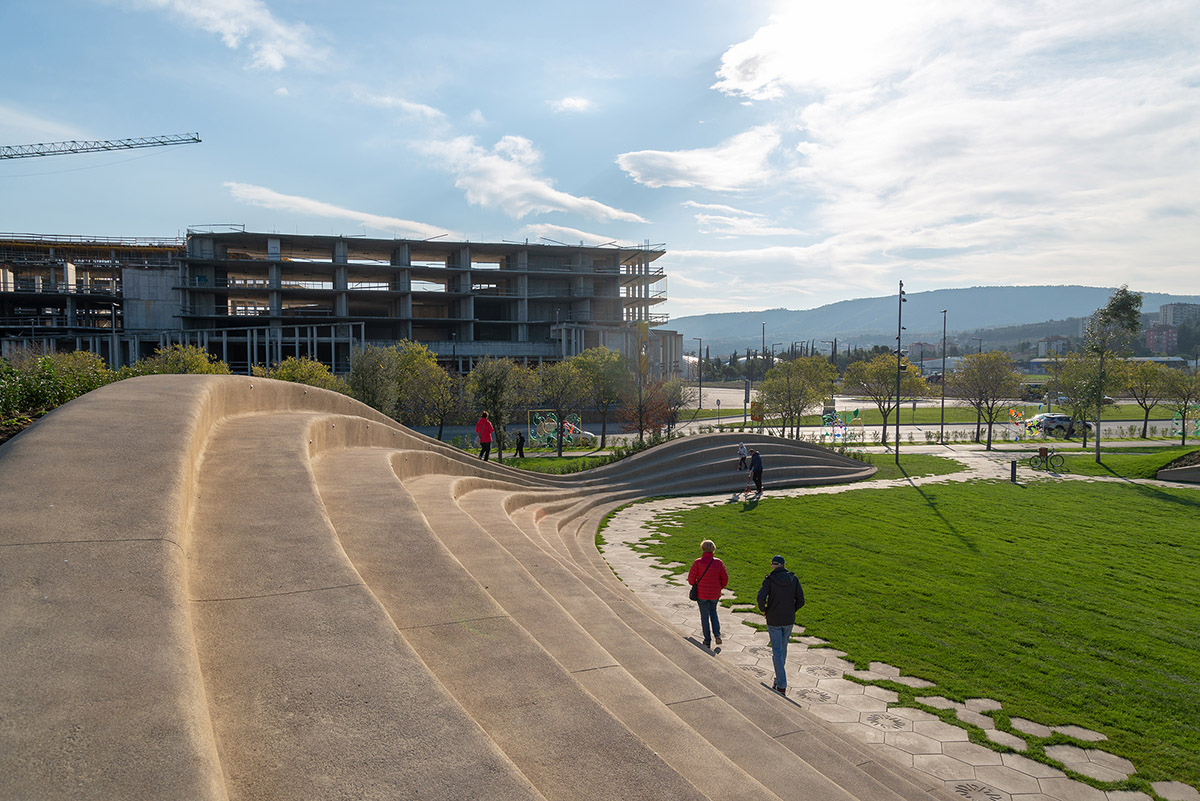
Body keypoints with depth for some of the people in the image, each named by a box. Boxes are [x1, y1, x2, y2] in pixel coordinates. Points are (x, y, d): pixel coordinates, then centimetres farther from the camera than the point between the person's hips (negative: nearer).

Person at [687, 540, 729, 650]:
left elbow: (691, 578, -13)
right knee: (713, 612, 26)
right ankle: (717, 634, 11)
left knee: (704, 616, 11)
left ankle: (707, 641, 18)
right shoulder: (719, 562, -8)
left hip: (701, 594, -2)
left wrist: (695, 586, 8)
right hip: (715, 594, 2)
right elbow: (725, 579, -4)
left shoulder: (698, 562, -15)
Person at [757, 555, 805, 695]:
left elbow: (761, 598, -22)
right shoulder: (793, 579, -2)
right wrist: (792, 611, 11)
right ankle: (779, 677, 37)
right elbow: (800, 600, -4)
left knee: (777, 651, 1)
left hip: (774, 620, -3)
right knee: (783, 648, 21)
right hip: (789, 620, 3)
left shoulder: (769, 580, -11)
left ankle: (781, 686, -3)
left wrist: (763, 610, -3)